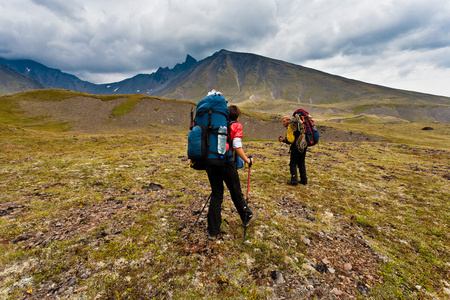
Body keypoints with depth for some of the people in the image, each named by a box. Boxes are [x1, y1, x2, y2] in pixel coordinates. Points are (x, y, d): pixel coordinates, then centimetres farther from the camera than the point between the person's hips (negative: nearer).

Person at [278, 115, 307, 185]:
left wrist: (283, 140, -2)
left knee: (293, 164, 0)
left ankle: (294, 180, -1)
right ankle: (304, 180, 19)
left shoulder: (290, 127, -11)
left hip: (296, 147, -9)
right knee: (301, 163, 15)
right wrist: (286, 138, 17)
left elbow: (291, 140, -16)